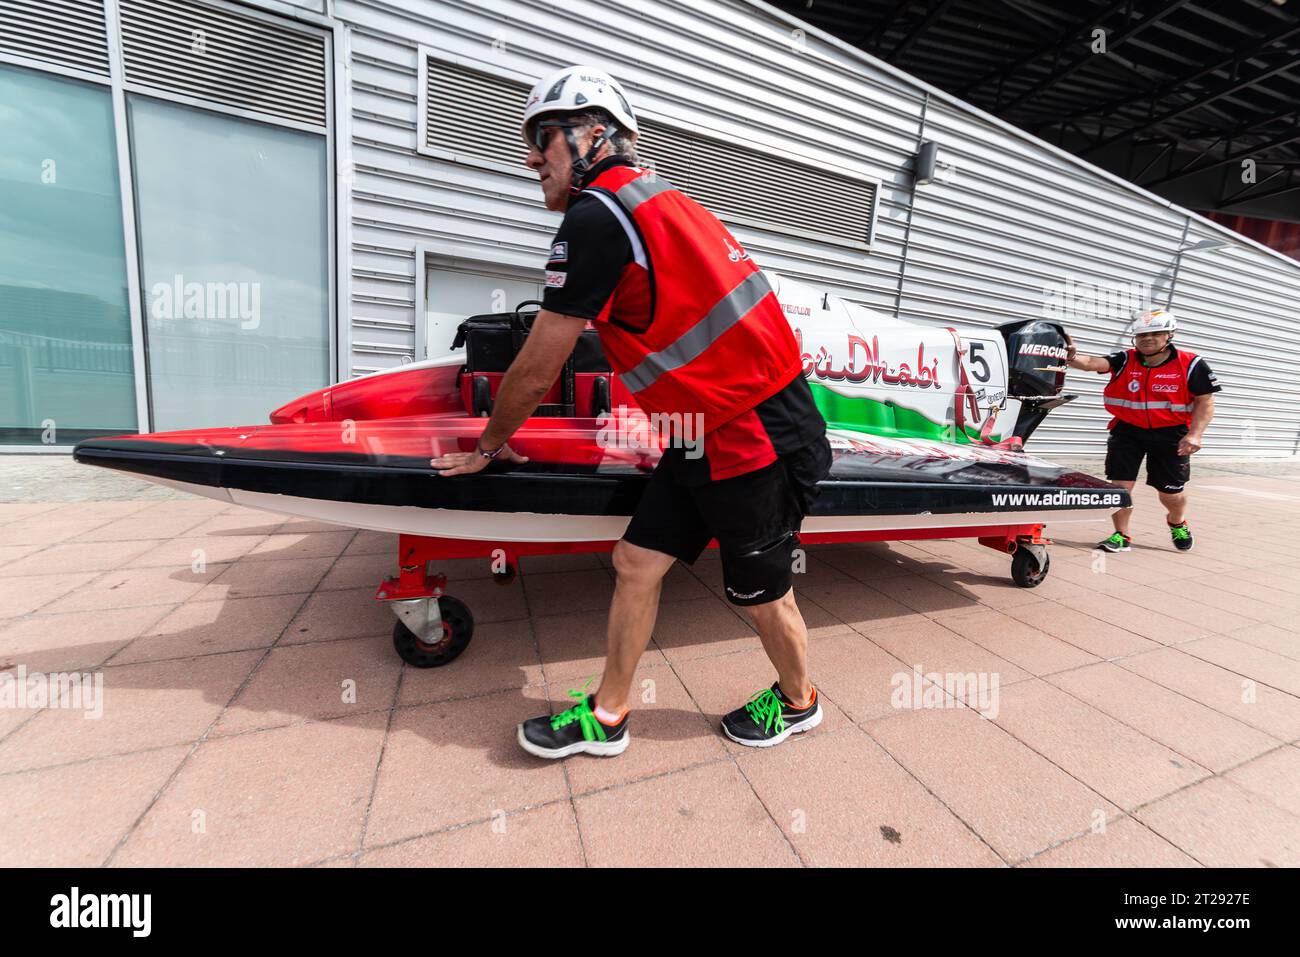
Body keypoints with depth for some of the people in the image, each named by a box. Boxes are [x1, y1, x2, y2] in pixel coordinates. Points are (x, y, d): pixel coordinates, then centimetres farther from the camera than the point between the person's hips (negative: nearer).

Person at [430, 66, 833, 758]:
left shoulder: (596, 212, -14)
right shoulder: (652, 195, 16)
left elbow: (537, 371, -10)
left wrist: (489, 445, 8)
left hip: (755, 443, -9)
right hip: (706, 437, 9)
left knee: (759, 594, 12)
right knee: (635, 561, 10)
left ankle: (798, 702, 43)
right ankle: (607, 718, 27)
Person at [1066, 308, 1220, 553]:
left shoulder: (1191, 365, -5)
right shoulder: (1124, 361, -4)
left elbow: (1205, 402, -3)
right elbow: (1093, 363, -23)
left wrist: (1195, 434, -15)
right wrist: (1072, 358, -45)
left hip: (1171, 435, 0)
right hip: (1128, 431, 0)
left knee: (1171, 492, 10)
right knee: (1120, 484, -5)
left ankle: (1178, 523, 44)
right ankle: (1122, 536, 11)